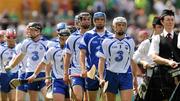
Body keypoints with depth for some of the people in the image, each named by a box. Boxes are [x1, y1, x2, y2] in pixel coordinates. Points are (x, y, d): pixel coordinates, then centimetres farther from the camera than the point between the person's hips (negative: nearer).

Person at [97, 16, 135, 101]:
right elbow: (101, 61, -2)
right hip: (111, 75, -1)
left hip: (126, 75, 1)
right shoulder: (107, 41, 1)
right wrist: (101, 78, -12)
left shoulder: (130, 41, 9)